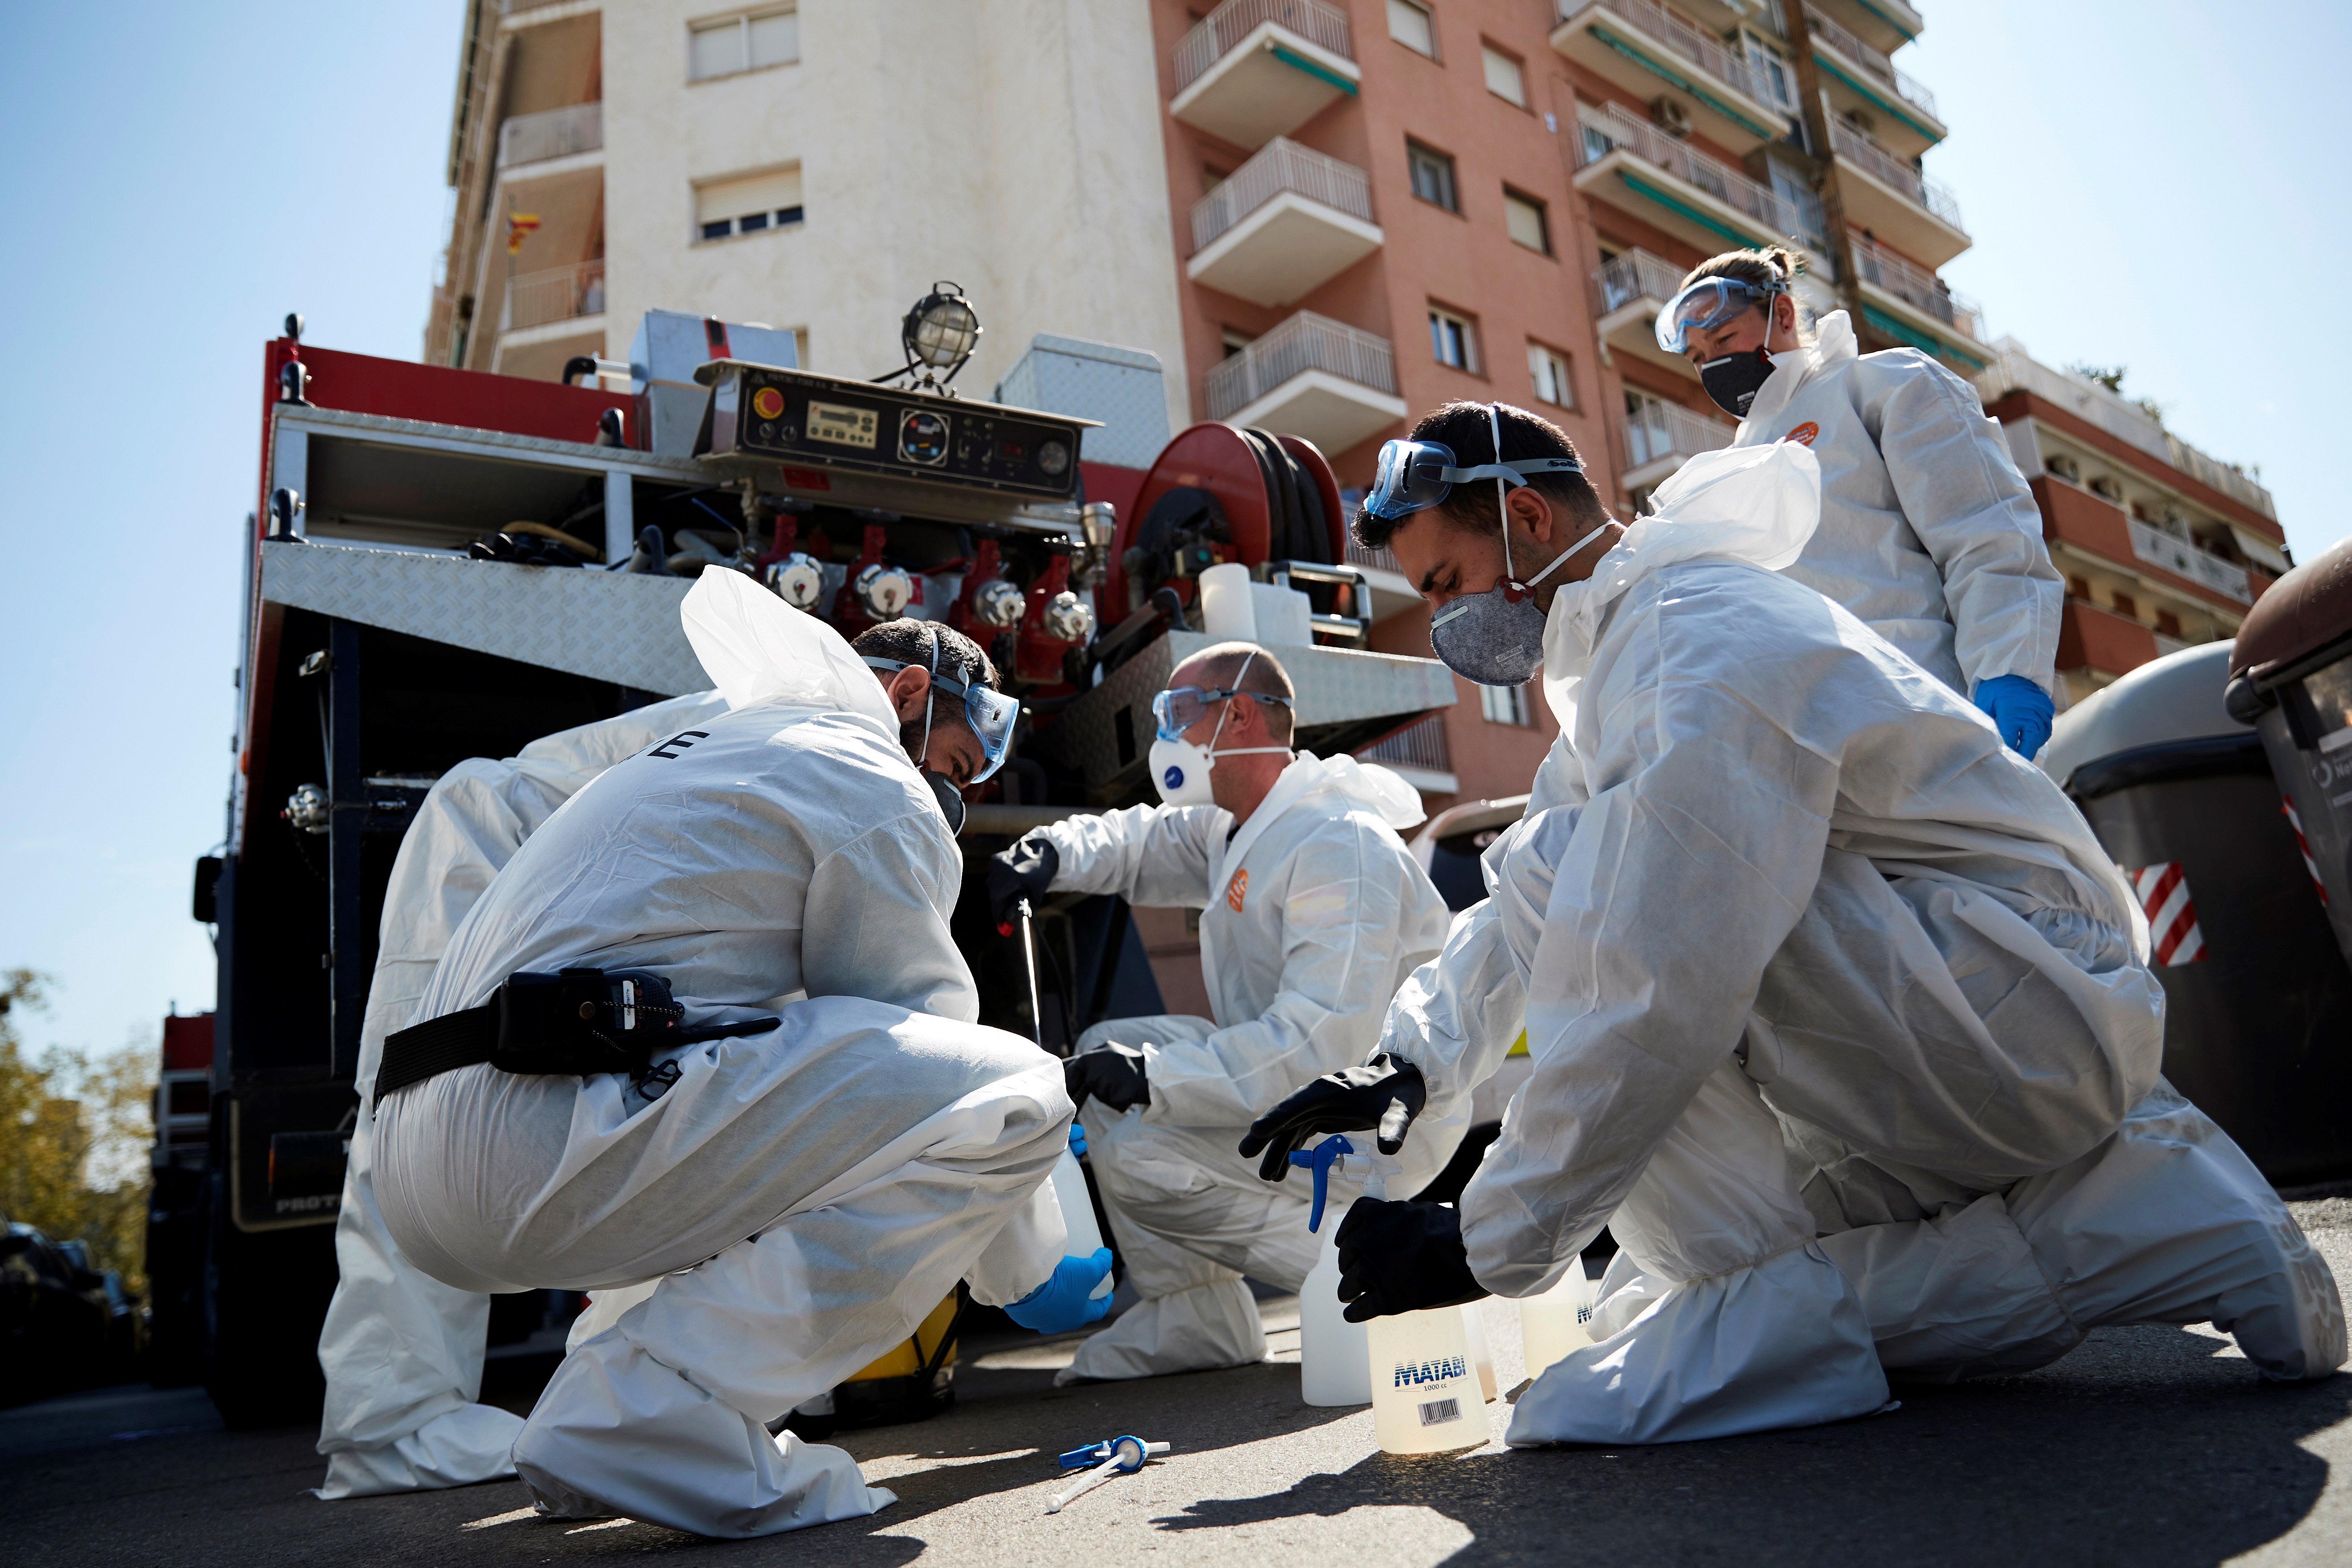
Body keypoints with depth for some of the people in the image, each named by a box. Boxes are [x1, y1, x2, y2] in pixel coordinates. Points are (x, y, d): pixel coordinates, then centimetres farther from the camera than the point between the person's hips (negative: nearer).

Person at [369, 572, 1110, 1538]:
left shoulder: (709, 746, 32)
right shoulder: (876, 786, 3)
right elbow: (920, 1056, 4)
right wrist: (1025, 1274, 19)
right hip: (549, 1146, -10)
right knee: (1011, 1094, -12)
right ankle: (653, 1418, -13)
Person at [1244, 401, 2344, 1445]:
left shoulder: (1704, 642, -21)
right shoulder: (1620, 652, 14)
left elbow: (1666, 989, -29)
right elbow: (1519, 914, 17)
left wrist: (1488, 1245, -21)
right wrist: (1410, 1061, 2)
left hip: (2024, 1002, -10)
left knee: (1570, 867, -22)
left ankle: (1769, 1302, -14)